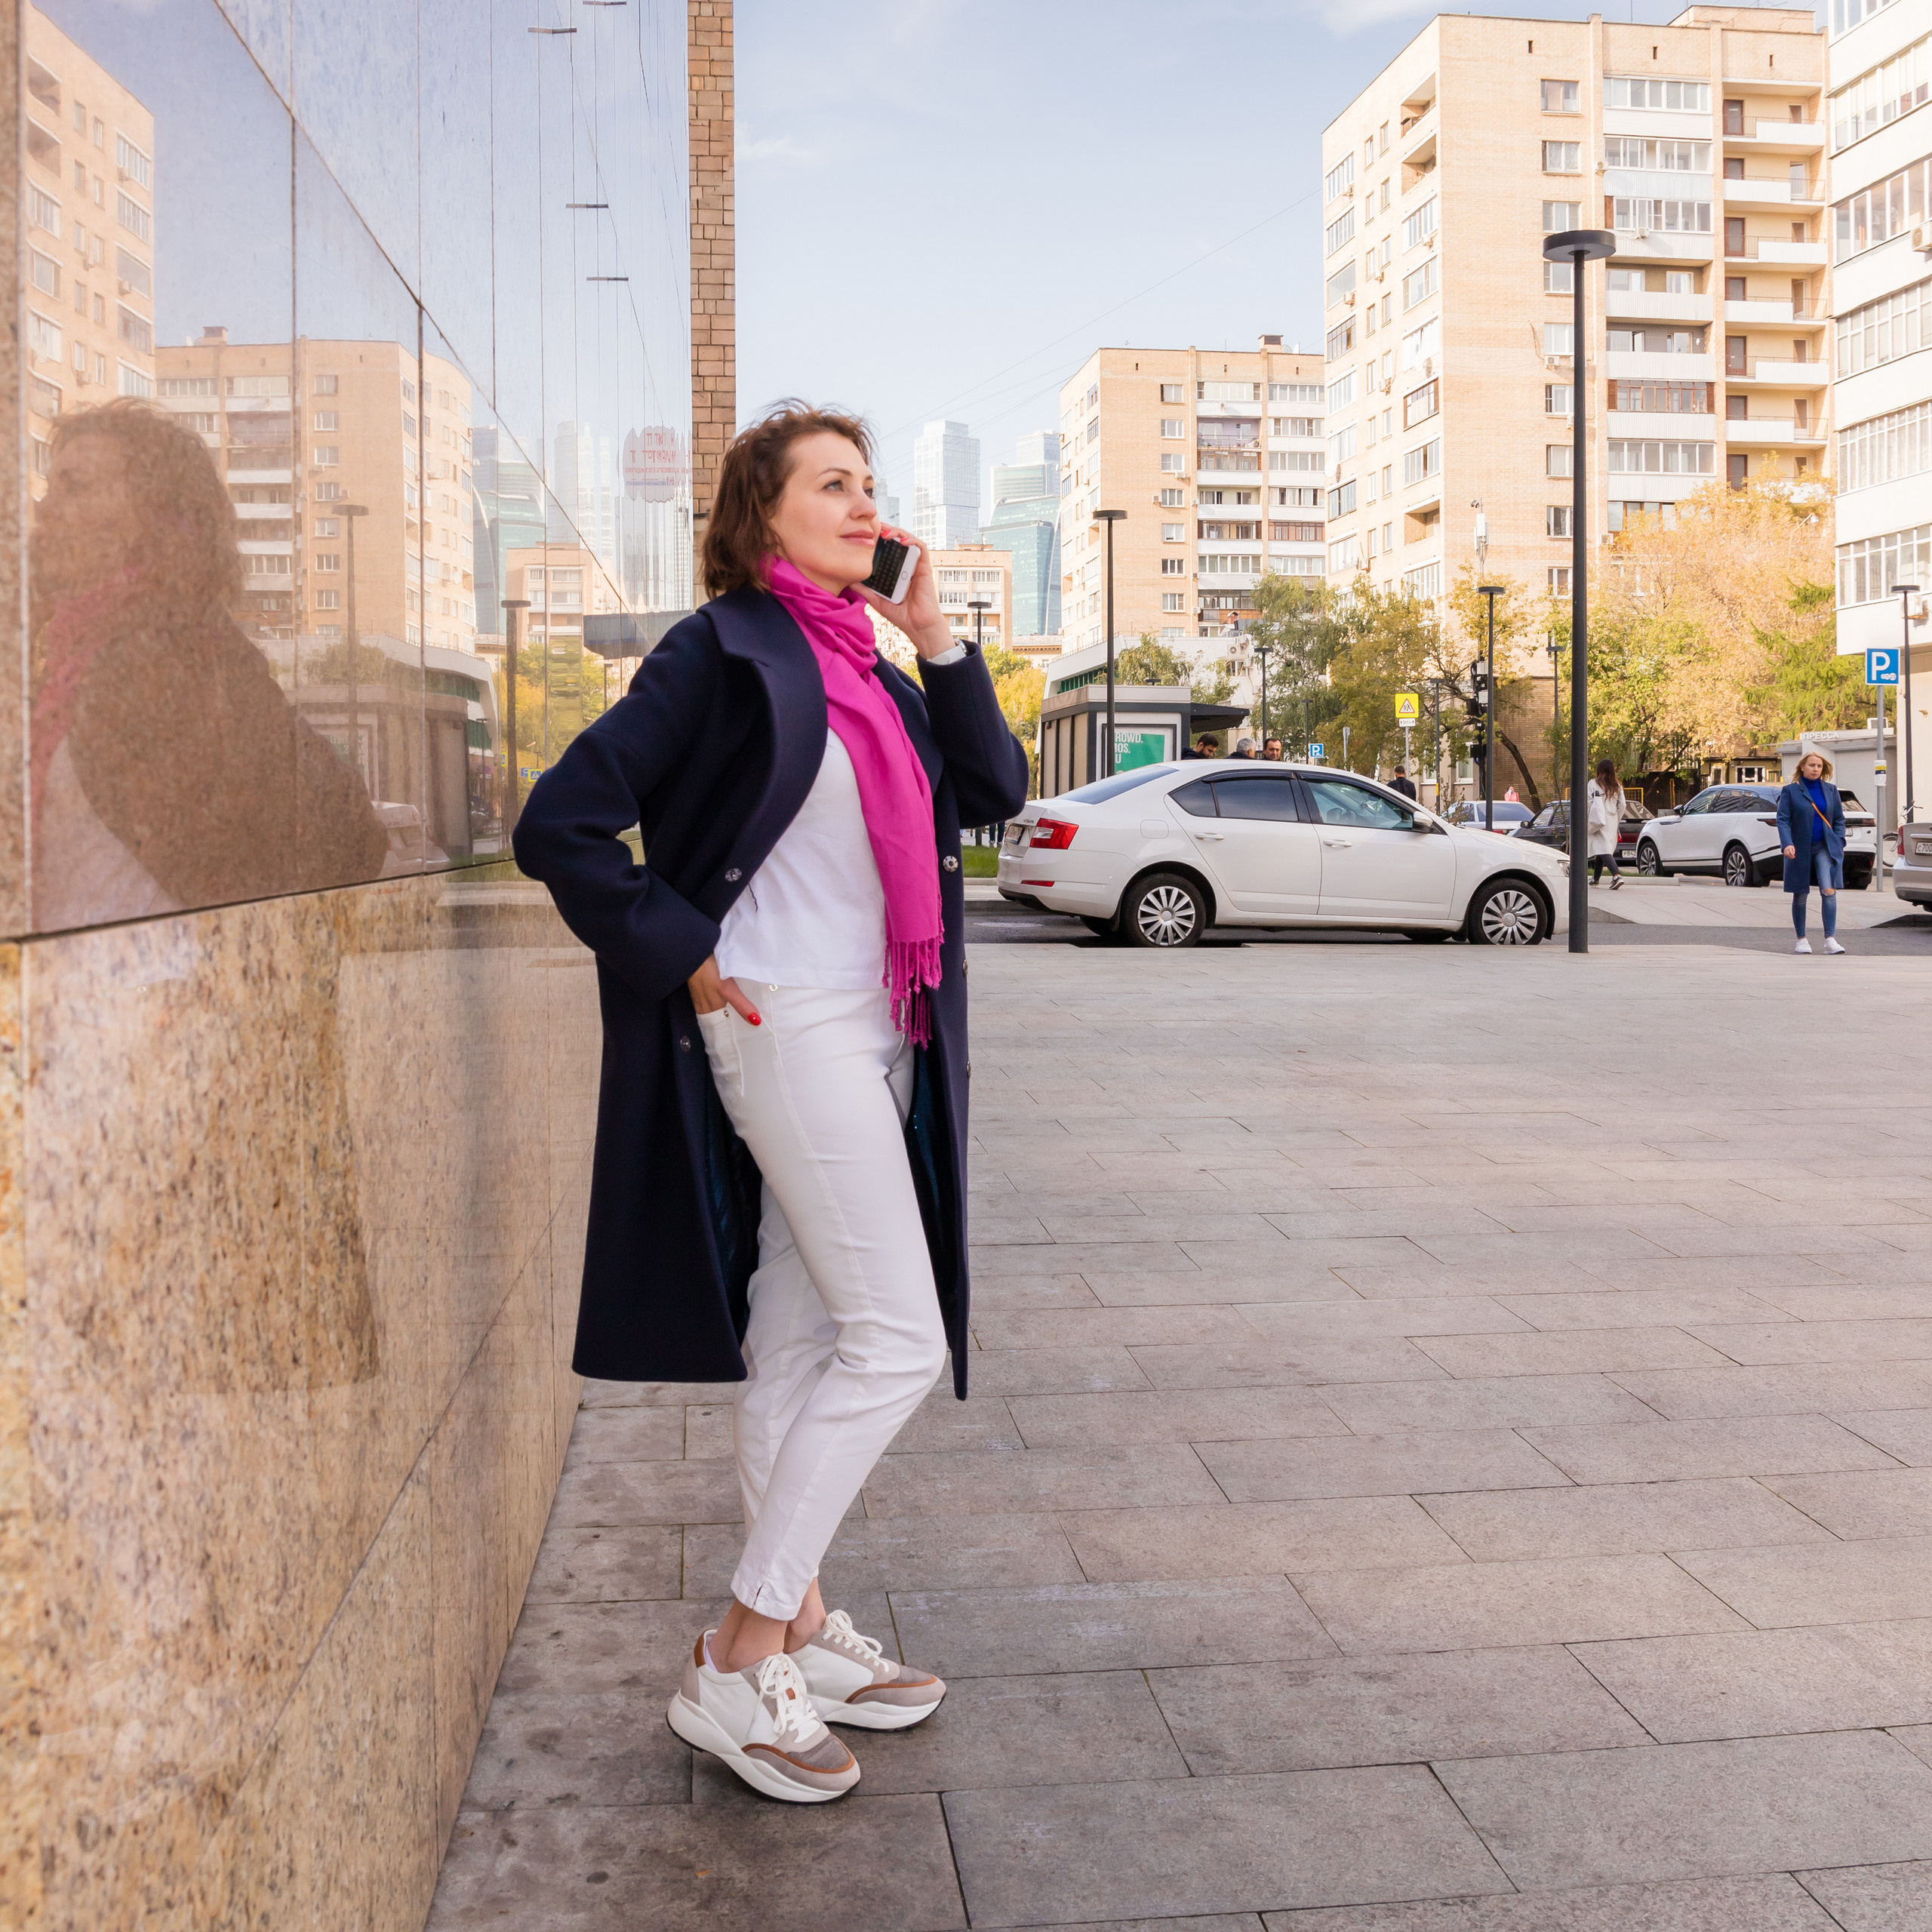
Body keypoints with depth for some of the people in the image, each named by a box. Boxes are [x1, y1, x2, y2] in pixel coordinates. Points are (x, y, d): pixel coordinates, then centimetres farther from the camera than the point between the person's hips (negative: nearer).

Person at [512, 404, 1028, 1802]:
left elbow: (997, 789, 9)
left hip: (871, 1032, 8)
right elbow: (563, 826, -12)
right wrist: (686, 961, -12)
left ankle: (796, 1628, 24)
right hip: (783, 1020, -8)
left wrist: (933, 630, 3)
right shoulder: (725, 651, -8)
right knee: (898, 1338, -11)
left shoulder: (868, 666, 15)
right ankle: (737, 1663, -2)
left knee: (799, 1338, 13)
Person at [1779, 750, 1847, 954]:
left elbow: (1839, 819, 13)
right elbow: (1782, 819, -8)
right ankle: (1801, 940, 19)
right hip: (1799, 850, -1)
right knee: (1800, 896, 6)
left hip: (1825, 848, 1)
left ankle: (1830, 939, -15)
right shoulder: (1790, 791, -1)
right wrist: (1787, 843, -22)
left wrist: (1839, 843, 1)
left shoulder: (1830, 790, 8)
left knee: (1829, 891, -14)